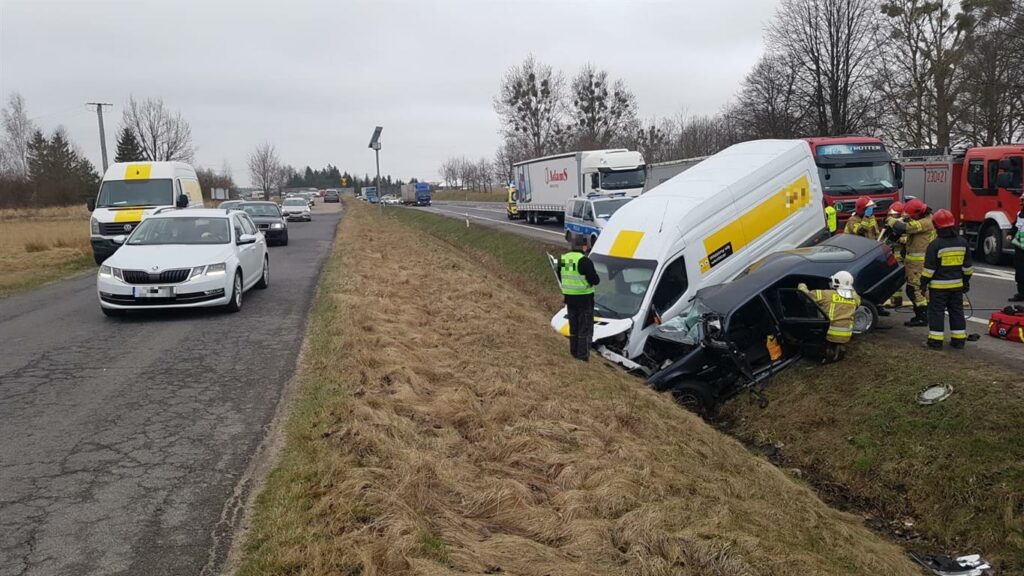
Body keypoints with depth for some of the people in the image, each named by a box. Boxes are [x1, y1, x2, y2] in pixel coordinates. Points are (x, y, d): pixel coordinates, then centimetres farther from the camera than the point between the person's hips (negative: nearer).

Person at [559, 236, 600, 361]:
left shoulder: (563, 259, 2)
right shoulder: (584, 261, -20)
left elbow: (561, 278, 13)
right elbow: (595, 280, -17)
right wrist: (594, 278, 4)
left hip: (569, 297, 6)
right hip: (584, 298, -6)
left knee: (574, 326, 18)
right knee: (586, 327, 5)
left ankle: (574, 351, 25)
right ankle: (583, 354, 5)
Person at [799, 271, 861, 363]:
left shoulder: (827, 294, -9)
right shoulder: (854, 298, 3)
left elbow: (805, 294, -4)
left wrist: (802, 286, 15)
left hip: (829, 334, -5)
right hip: (845, 337, 5)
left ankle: (827, 350, -3)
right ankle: (838, 348, 4)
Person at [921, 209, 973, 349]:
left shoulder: (935, 244, -14)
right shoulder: (962, 242, 5)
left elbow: (929, 267, -13)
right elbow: (967, 265, 12)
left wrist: (924, 282, -5)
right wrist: (966, 281, 21)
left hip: (939, 285, -6)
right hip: (957, 284, 6)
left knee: (937, 312, 0)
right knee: (956, 311, 13)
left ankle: (936, 341, 0)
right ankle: (958, 340, 17)